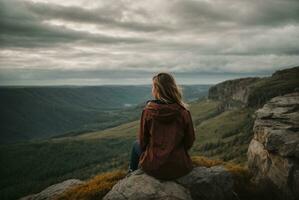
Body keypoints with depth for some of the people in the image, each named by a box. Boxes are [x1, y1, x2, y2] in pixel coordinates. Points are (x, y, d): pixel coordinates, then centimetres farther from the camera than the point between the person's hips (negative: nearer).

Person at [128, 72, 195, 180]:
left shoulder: (147, 111, -15)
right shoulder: (184, 112, -12)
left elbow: (142, 141, -5)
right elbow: (189, 141, -2)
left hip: (153, 166, -2)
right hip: (180, 167, 2)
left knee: (136, 144, 30)